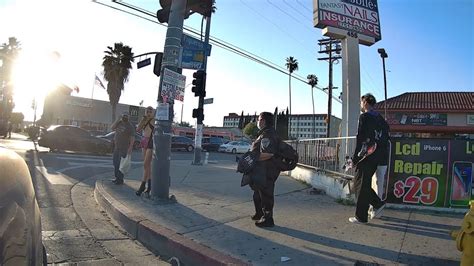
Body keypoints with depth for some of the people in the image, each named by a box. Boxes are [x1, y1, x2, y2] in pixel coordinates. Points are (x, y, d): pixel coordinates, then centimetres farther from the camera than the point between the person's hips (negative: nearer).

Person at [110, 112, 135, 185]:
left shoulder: (130, 126, -10)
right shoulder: (119, 123, 11)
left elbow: (132, 138, -14)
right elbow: (112, 127, 2)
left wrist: (130, 148, -21)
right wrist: (118, 120, -6)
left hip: (124, 148, -7)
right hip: (117, 147, 7)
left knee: (120, 164, -7)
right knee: (115, 162, 13)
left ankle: (120, 179, 1)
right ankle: (117, 177, 25)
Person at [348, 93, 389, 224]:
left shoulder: (364, 117, -11)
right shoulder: (380, 118, 14)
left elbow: (360, 139, -16)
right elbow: (385, 138, 16)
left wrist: (355, 158, -13)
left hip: (366, 156, -8)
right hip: (376, 157, 8)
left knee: (360, 185, 0)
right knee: (364, 184, 20)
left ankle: (361, 217, 6)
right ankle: (378, 204, 18)